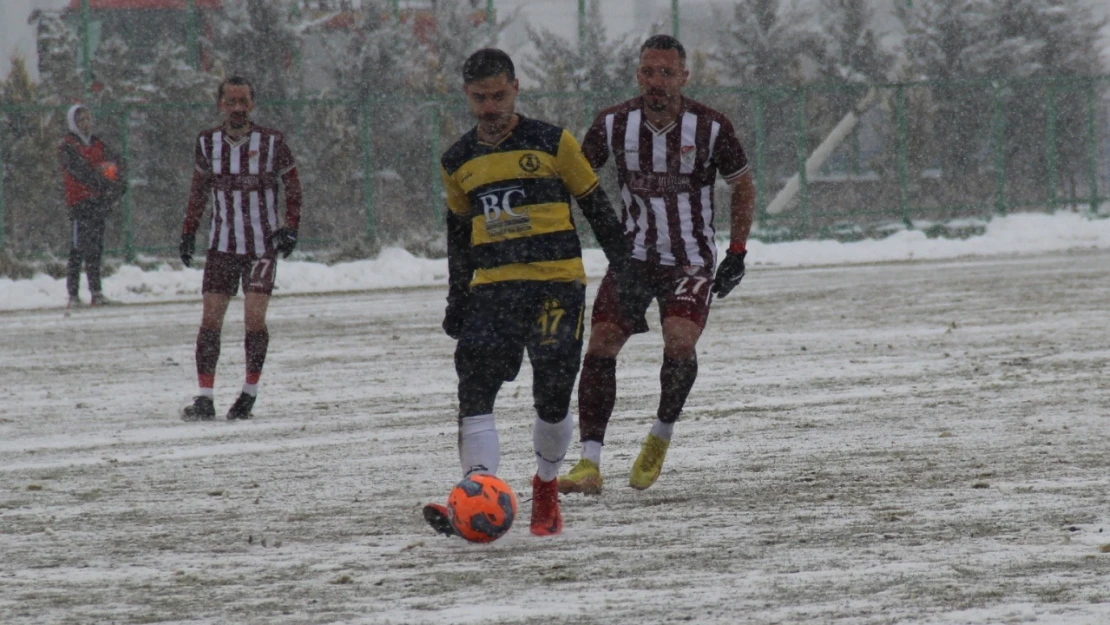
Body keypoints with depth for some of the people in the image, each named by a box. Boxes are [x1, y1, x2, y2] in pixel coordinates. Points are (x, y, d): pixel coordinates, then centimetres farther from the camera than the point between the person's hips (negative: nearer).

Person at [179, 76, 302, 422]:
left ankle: (250, 391, 5)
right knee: (210, 318, -5)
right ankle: (205, 397, -3)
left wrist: (291, 227, -5)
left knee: (254, 317, -11)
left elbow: (292, 185, 5)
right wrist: (188, 233, 11)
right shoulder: (207, 143, 3)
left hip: (262, 245, -3)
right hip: (221, 246, 3)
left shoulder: (271, 142, -5)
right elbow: (199, 189, 16)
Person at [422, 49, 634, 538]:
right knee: (474, 389, -14)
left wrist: (624, 266, 5)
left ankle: (546, 490, 20)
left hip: (557, 282, -3)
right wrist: (457, 303, 21)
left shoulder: (552, 143, 2)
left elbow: (596, 207, 8)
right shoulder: (458, 162, 13)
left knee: (552, 396, -2)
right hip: (492, 289, 3)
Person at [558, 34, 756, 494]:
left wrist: (737, 253, 0)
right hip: (632, 255, 2)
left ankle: (662, 434, 2)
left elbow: (743, 187, 5)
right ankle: (589, 465, -10)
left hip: (690, 262, -2)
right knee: (600, 343, -12)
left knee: (680, 340, -25)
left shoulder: (711, 127, -9)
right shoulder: (613, 124, -4)